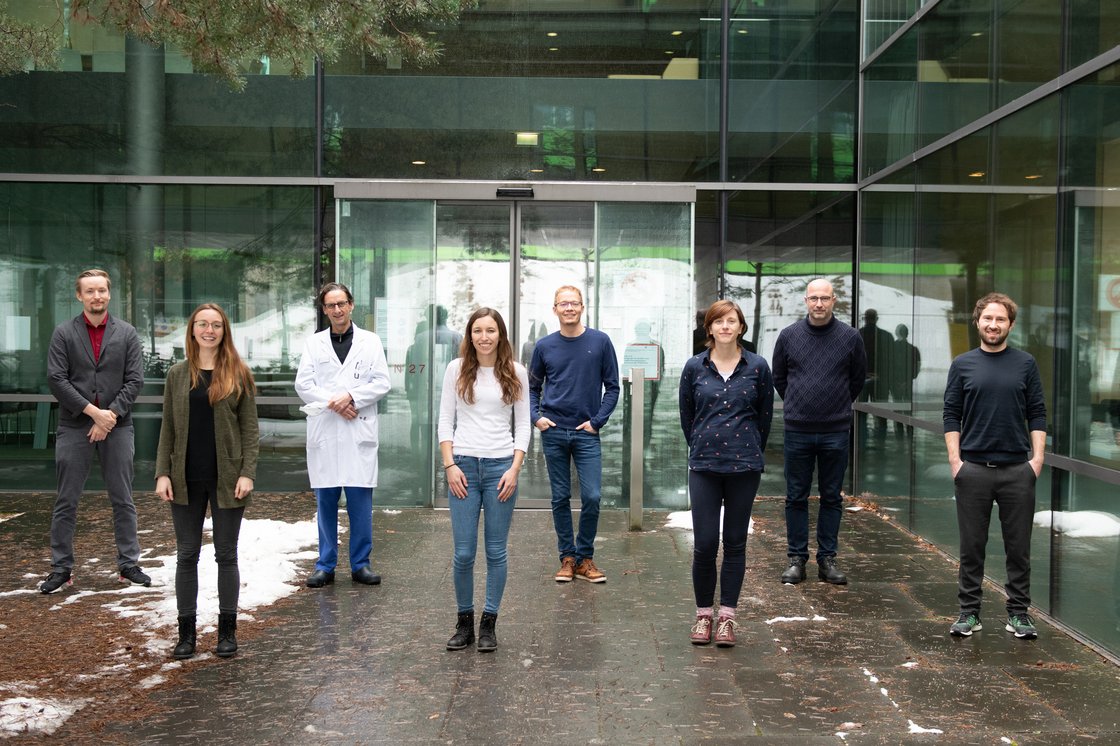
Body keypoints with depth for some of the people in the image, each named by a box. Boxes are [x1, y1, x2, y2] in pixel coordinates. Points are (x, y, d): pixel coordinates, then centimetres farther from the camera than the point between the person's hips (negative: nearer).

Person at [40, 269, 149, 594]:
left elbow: (134, 381, 0)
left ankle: (129, 564, 13)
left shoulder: (127, 333, 6)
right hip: (74, 427, -1)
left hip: (117, 427, 1)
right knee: (66, 502, 4)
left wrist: (111, 415, -12)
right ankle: (61, 567, 12)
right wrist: (93, 411, -13)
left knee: (123, 500, 6)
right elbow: (56, 379, -5)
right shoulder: (64, 333, 3)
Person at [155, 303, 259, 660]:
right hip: (187, 479, 2)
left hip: (226, 479, -2)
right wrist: (162, 473, -1)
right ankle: (186, 632, 17)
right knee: (186, 555, 8)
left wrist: (247, 472, -11)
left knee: (226, 554, 7)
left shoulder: (239, 374, 0)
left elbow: (250, 428, -2)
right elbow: (168, 428, 6)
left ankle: (227, 631, 17)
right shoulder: (177, 374, 6)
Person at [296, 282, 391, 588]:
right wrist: (333, 403, -11)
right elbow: (303, 384, 2)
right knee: (326, 501, 6)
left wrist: (351, 397, -12)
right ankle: (326, 565, 15)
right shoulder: (314, 343, 9)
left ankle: (360, 563, 12)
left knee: (361, 501, 1)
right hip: (324, 433, 1)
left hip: (359, 432, -1)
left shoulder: (370, 341, 8)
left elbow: (382, 383, 2)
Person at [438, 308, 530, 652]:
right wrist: (450, 465, -5)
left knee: (496, 552, 5)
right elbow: (446, 420, 5)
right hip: (464, 466, 0)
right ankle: (464, 621, 17)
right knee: (463, 553, 0)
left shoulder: (516, 372, 4)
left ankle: (489, 624, 16)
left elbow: (522, 424, 5)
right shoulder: (457, 369, 4)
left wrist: (514, 469, -5)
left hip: (501, 466, 0)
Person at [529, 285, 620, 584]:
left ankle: (585, 558, 12)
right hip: (553, 433, 1)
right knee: (561, 497, 7)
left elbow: (612, 387, 4)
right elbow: (532, 388, 14)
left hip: (586, 433, -1)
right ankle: (567, 557, 18)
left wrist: (597, 421, -5)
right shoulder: (544, 346, 4)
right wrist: (535, 416, -2)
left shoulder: (600, 342, 1)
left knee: (591, 497, -4)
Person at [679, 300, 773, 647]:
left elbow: (765, 415, 10)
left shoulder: (757, 367, 0)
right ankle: (703, 615, 15)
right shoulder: (694, 367, 1)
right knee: (704, 544, -2)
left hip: (744, 466, 0)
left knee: (735, 543, 6)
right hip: (704, 467, 0)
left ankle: (726, 617, 16)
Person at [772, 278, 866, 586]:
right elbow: (778, 378, 13)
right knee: (796, 498, 6)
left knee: (832, 498, 8)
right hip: (797, 431, 0)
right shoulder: (789, 335, 0)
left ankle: (827, 559, 18)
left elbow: (857, 379, 13)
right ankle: (796, 558, 15)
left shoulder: (850, 337, 0)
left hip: (835, 432, 0)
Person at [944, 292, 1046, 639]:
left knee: (1018, 547, 6)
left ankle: (1018, 613, 17)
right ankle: (969, 611, 15)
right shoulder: (963, 365, 5)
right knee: (972, 546, 5)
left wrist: (1037, 457, -4)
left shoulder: (1026, 364, 6)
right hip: (973, 468, 0)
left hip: (1017, 469, 0)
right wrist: (954, 459, -4)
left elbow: (1037, 414, 5)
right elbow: (951, 415, 4)